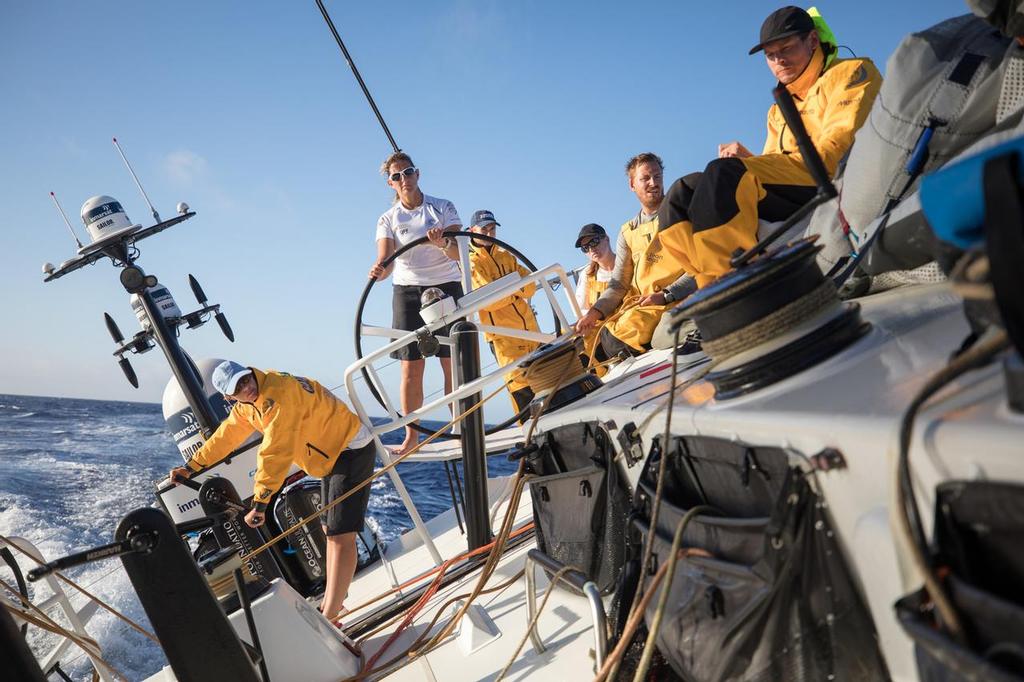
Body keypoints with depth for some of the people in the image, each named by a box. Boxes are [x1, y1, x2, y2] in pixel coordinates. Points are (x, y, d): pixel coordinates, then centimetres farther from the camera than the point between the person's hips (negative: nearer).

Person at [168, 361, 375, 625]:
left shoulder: (279, 391, -27)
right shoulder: (246, 405, 4)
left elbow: (275, 452, -30)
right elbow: (225, 436, 21)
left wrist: (259, 503, -28)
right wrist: (191, 466, 27)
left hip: (352, 449, -10)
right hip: (331, 454, 10)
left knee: (341, 535, -14)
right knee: (330, 530, 16)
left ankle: (329, 616, -17)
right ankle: (332, 602, 25)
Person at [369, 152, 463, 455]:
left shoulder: (443, 208, 2)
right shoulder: (388, 219, 4)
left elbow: (459, 253, -11)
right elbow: (385, 257, -11)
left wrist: (443, 242, -34)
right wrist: (380, 270, -35)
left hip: (447, 287, -1)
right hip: (408, 291, 1)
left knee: (453, 365, -4)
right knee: (411, 367, -2)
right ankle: (411, 436, 3)